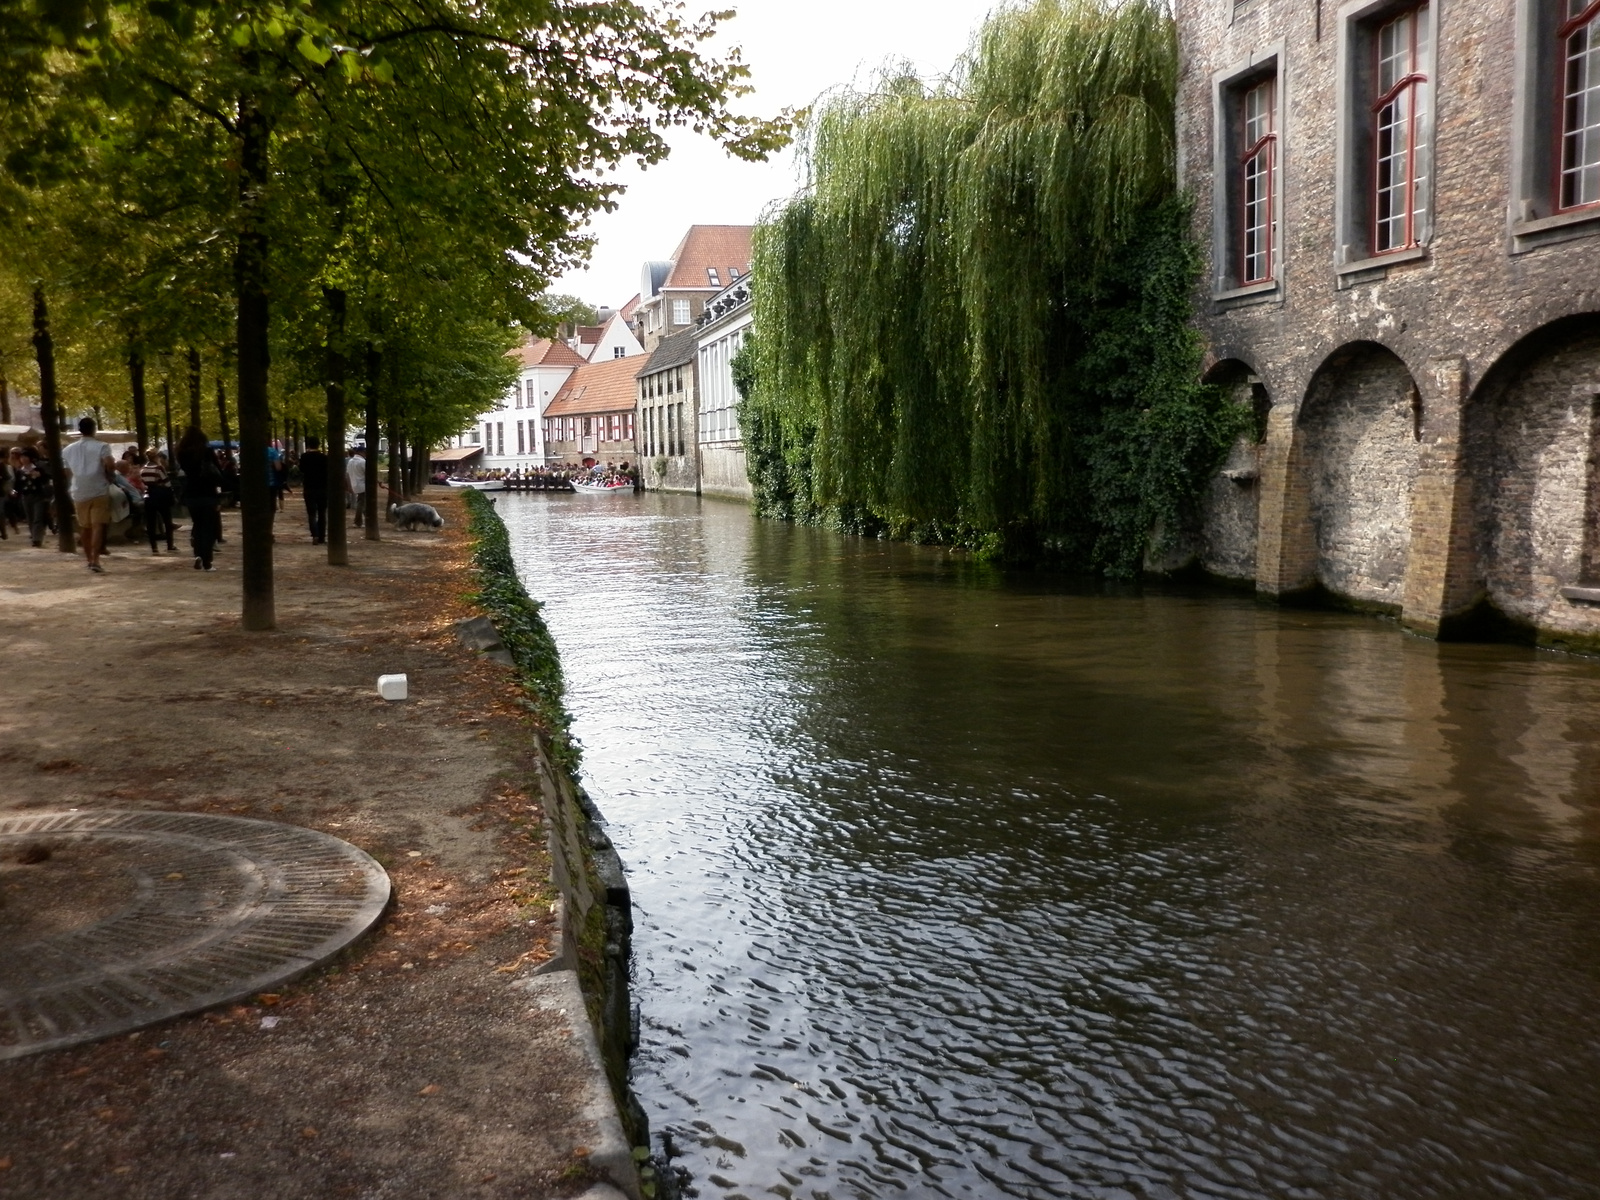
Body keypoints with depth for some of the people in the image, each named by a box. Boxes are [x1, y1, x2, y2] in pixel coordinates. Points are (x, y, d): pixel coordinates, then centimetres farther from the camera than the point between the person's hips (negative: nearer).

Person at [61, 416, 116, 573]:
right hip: (99, 491, -5)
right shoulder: (101, 446, -4)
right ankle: (95, 560, -22)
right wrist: (109, 475, 1)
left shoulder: (68, 450, 12)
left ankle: (89, 559, 24)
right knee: (98, 525, -9)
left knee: (84, 527, 15)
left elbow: (67, 473, 17)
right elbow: (110, 465, -18)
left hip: (79, 493, 5)